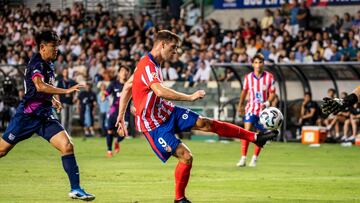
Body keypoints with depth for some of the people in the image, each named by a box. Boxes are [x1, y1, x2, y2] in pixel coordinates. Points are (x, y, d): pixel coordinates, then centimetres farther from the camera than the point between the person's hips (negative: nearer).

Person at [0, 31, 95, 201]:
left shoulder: (48, 65, 12)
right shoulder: (36, 63, -14)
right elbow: (40, 86, -33)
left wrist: (52, 100, 24)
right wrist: (66, 91, -37)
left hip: (45, 116, 7)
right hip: (27, 115, -7)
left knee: (67, 146, -10)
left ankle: (75, 189, -9)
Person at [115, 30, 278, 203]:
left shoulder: (150, 64, 9)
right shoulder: (147, 66, -24)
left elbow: (127, 88, 15)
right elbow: (160, 91, -40)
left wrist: (121, 116, 15)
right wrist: (190, 97, -36)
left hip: (167, 112, 9)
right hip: (154, 125, -9)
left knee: (207, 123, 2)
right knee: (186, 156, -16)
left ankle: (255, 137, 7)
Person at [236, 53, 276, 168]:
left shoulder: (269, 77, -6)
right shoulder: (248, 77, -2)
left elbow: (272, 94, -3)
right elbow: (244, 91, 15)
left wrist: (267, 103, -21)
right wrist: (240, 105, 23)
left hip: (263, 110, 0)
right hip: (251, 108, 0)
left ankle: (254, 159, 21)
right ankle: (243, 159, -17)